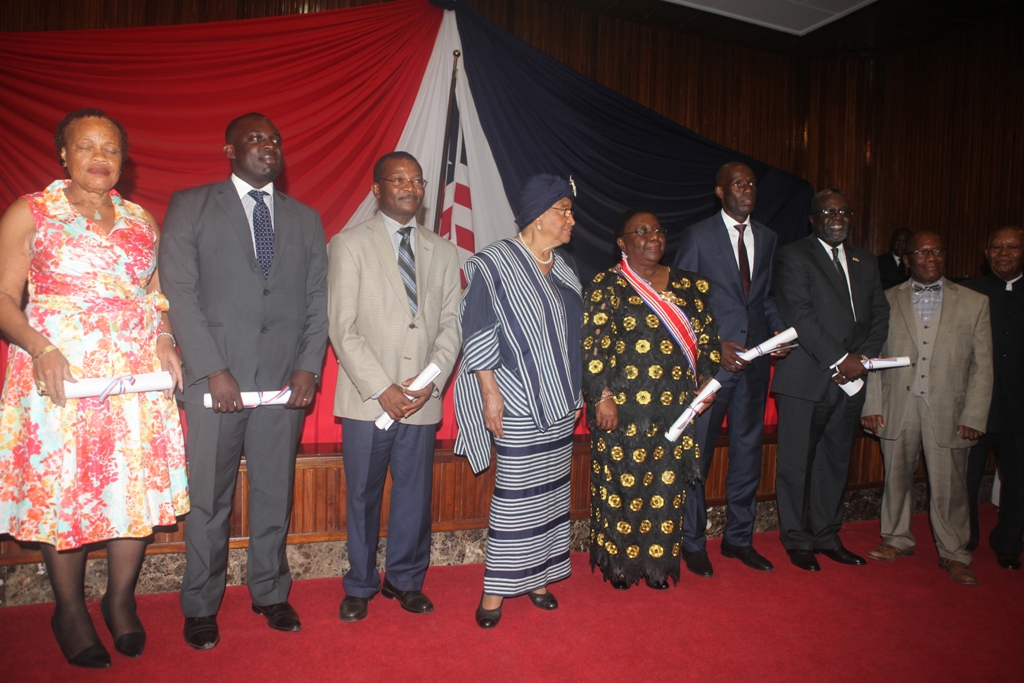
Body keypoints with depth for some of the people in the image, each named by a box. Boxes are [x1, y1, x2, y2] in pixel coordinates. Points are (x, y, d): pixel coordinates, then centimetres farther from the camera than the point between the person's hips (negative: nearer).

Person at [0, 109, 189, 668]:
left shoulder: (141, 220, 14)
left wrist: (165, 340, -1)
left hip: (137, 373, 3)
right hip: (57, 372, -3)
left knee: (140, 485, 2)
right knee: (60, 487, 2)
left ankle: (121, 601, 21)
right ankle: (70, 612, 21)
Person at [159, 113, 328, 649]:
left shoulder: (305, 219, 14)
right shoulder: (190, 206, 5)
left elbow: (317, 301, 9)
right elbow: (179, 293, -3)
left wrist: (309, 368, -3)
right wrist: (213, 370, -11)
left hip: (286, 381, 3)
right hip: (216, 379, -2)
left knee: (275, 494, 10)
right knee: (208, 499, 6)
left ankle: (270, 593, 27)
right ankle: (200, 606, 23)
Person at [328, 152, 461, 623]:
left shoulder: (442, 251, 12)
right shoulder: (350, 244, 1)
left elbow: (451, 324, 8)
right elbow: (342, 327, -6)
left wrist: (431, 381, -6)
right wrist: (382, 388, -12)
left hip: (423, 399, 3)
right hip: (367, 398, -2)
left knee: (415, 494, 10)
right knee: (362, 495, 8)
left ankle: (405, 580, 29)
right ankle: (360, 586, 26)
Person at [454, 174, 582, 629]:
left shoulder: (565, 267, 10)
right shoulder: (495, 263, -10)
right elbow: (477, 335, -10)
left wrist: (576, 392, 16)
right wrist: (490, 392, -14)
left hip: (560, 403, 7)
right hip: (518, 404, -7)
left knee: (551, 491, 12)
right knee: (516, 496, -2)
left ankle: (537, 575, 27)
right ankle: (497, 588, 13)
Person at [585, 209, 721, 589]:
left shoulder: (689, 285, 11)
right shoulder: (607, 286, -3)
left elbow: (707, 336, 15)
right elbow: (593, 346, -9)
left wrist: (705, 380, 4)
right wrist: (602, 397, -14)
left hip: (675, 407, 4)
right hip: (623, 407, -4)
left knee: (667, 484, 9)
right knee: (622, 483, 5)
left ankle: (658, 562, 25)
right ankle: (618, 563, 21)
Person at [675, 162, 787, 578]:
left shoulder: (766, 238, 13)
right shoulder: (698, 236, -3)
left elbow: (767, 296, 18)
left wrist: (779, 329, -2)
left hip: (755, 358, 5)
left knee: (748, 450, 13)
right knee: (697, 453, 2)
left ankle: (739, 537, 28)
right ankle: (693, 541, 17)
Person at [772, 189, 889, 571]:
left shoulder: (865, 262, 18)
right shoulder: (794, 256, -3)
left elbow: (880, 315, 12)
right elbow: (799, 314, -13)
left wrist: (862, 358, -5)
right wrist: (840, 359, -15)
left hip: (850, 381, 6)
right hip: (805, 380, -5)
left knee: (836, 462, 13)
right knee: (796, 464, 2)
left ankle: (827, 536, 26)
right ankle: (797, 540, 16)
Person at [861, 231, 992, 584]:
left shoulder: (974, 303, 5)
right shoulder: (887, 301, 6)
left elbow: (982, 366, 3)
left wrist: (974, 417, -3)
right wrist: (872, 405, -2)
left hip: (947, 409, -1)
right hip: (897, 407, 1)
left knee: (949, 484, 3)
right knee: (896, 476, 11)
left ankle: (953, 553, 21)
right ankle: (898, 539, 29)